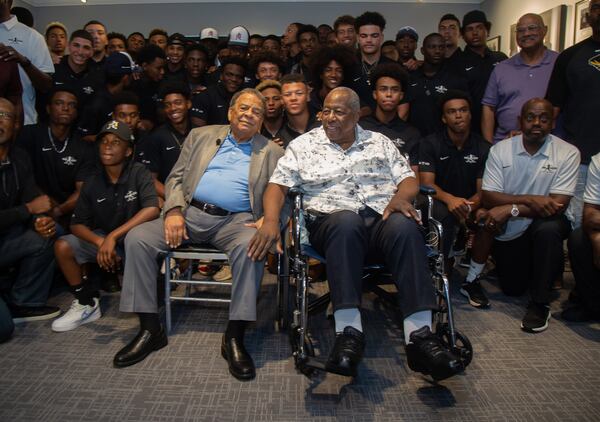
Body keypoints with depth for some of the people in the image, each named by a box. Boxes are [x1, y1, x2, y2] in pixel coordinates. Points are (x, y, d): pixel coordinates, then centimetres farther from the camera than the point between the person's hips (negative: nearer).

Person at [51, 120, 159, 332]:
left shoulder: (138, 173, -14)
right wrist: (101, 242, -24)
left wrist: (112, 237, -32)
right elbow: (77, 224, -3)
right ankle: (87, 304, 5)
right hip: (102, 238, 4)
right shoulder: (92, 183, -3)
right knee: (62, 246, -15)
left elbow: (152, 209, -29)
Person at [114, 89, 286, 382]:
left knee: (250, 246, -36)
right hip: (191, 214, 3)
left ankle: (234, 338, -25)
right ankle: (150, 329, -9)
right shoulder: (201, 136, 19)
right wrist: (174, 210, -4)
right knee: (137, 238, -18)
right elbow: (176, 178, 15)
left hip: (236, 220, -2)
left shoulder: (272, 152, 14)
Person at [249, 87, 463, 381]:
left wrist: (400, 197, -8)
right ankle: (349, 333, -40)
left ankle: (420, 335, -37)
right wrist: (270, 221, -11)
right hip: (332, 220, -1)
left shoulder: (380, 143, 22)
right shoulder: (303, 144, 16)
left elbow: (409, 179, 16)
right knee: (347, 221, -38)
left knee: (404, 226, -34)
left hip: (383, 217, 2)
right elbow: (278, 186, 8)